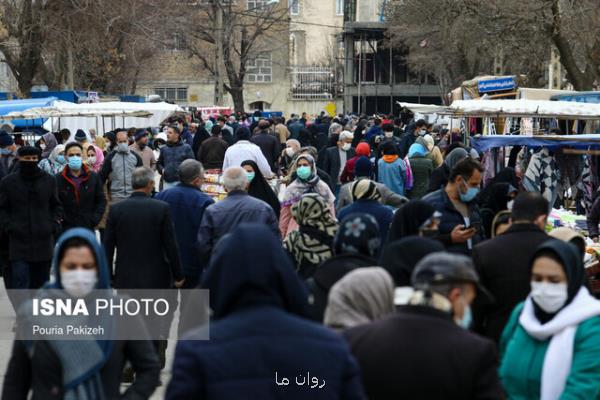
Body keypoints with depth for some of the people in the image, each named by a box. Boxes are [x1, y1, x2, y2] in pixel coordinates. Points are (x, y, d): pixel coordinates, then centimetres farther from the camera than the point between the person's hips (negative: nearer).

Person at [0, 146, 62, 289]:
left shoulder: (49, 180, 8)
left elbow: (56, 206, 16)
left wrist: (54, 224, 1)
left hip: (44, 241, 3)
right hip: (19, 241, -3)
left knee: (40, 283, 11)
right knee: (20, 283, -10)